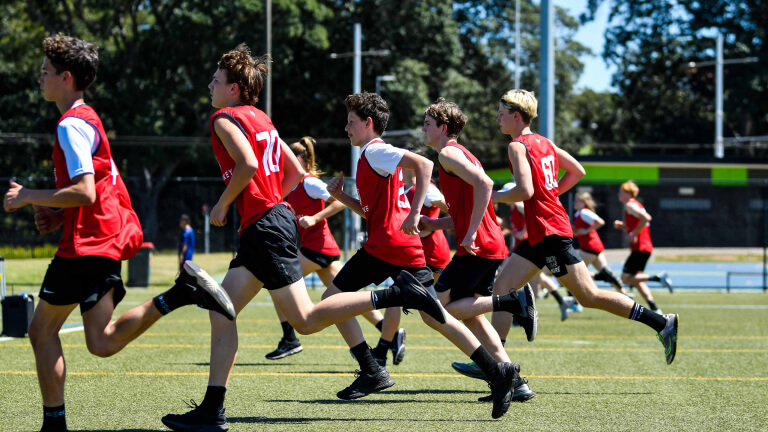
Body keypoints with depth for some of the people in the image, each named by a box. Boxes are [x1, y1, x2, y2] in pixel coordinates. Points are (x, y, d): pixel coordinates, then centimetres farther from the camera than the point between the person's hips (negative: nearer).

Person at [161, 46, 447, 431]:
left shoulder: (225, 119, -7)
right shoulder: (260, 119, 19)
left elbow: (248, 164, -23)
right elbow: (296, 171, 21)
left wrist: (222, 205, -10)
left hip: (266, 227, -10)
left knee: (305, 320, -9)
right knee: (221, 310, 6)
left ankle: (396, 294, -12)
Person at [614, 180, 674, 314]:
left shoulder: (630, 205, -10)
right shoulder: (636, 205, 20)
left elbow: (646, 218, -26)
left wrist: (633, 234, -21)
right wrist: (622, 226, 13)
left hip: (640, 248, -10)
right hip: (646, 247, 10)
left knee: (625, 278, -9)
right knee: (636, 281, 12)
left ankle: (658, 277, -16)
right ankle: (655, 309, 7)